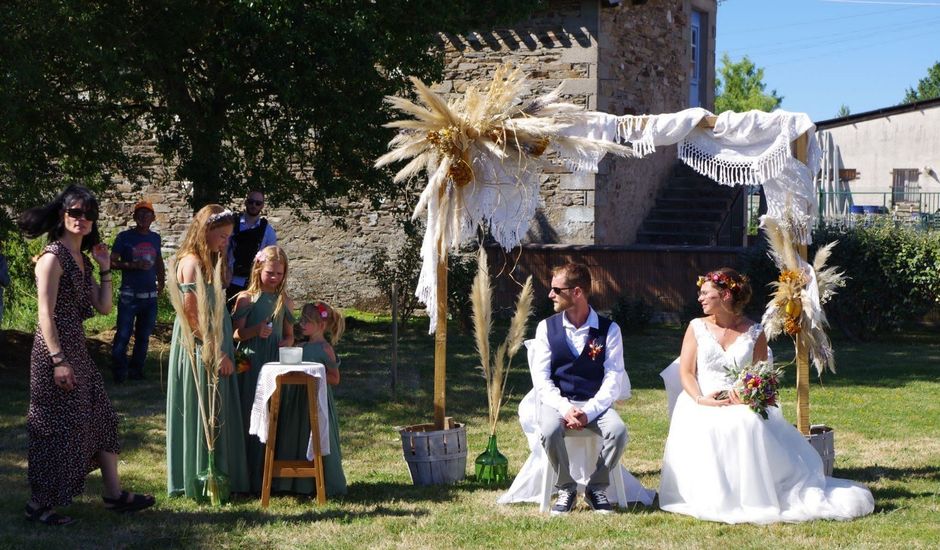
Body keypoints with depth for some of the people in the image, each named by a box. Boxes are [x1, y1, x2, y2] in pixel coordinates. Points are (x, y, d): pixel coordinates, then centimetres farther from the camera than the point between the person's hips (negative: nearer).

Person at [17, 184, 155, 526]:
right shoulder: (53, 257, -13)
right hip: (55, 349, -9)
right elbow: (45, 314, -18)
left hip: (77, 348, 9)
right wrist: (59, 361, -22)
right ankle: (39, 504, 7)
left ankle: (114, 494, 20)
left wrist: (105, 269, 4)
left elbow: (103, 308, 12)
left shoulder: (83, 259, 13)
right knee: (58, 426, -3)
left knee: (100, 418, 13)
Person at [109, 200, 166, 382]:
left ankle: (136, 371, 19)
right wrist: (133, 265, -18)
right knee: (123, 335, -7)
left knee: (143, 336, 10)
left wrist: (161, 281, 17)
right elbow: (112, 262, -6)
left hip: (150, 296, 5)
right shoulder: (125, 237, -3)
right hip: (129, 295, -5)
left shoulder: (155, 238, 11)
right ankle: (118, 372, 1)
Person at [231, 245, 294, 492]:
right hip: (250, 364, -3)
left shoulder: (285, 302, 10)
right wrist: (255, 331, -21)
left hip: (275, 364, 3)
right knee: (248, 417, -2)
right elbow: (236, 334, -3)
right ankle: (248, 474, 4)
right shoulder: (246, 299, 0)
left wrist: (286, 343, -5)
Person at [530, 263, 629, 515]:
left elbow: (613, 378, -7)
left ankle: (597, 487, -7)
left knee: (618, 430, -30)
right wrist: (565, 410, -19)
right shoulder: (547, 328, 3)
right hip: (557, 402, 0)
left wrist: (588, 412, -21)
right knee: (550, 430, -33)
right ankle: (566, 488, -10)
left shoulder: (609, 330, -1)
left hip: (595, 404, 0)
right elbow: (541, 378, -3)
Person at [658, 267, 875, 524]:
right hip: (703, 406, 0)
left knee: (750, 426, -36)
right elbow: (686, 372, 5)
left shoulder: (754, 333, 9)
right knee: (705, 433, -35)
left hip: (743, 407, 0)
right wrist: (700, 400, -14)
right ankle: (721, 501, -26)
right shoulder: (697, 328, 11)